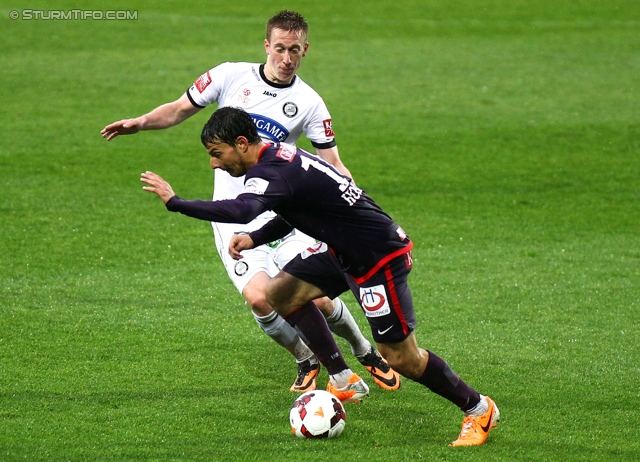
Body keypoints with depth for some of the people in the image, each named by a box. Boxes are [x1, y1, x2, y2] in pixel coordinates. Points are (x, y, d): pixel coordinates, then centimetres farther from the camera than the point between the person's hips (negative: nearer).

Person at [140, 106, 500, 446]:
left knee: (400, 357, -2)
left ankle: (479, 410, 16)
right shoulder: (276, 156, 4)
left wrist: (175, 202, -41)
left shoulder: (273, 172, -26)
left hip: (381, 257, -10)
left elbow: (241, 211, -46)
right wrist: (254, 239, 3)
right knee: (282, 293, 6)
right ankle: (343, 382, 13)